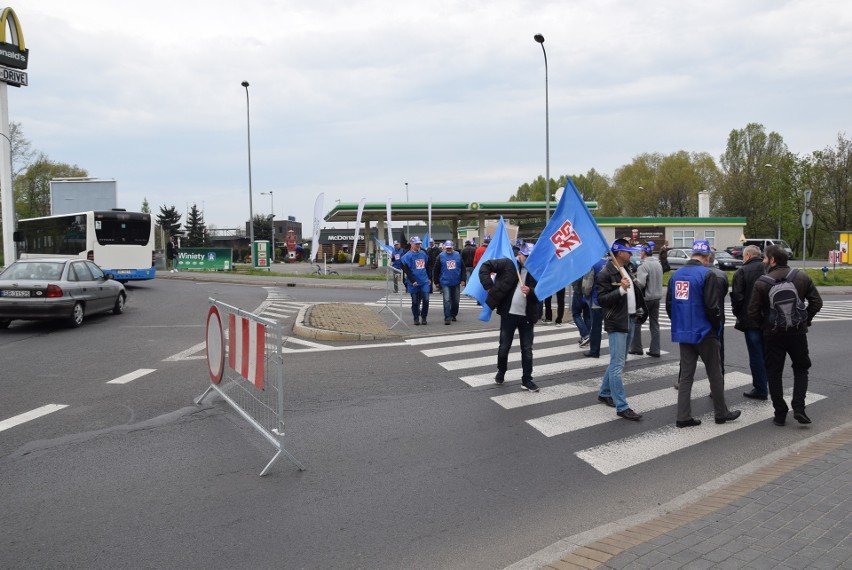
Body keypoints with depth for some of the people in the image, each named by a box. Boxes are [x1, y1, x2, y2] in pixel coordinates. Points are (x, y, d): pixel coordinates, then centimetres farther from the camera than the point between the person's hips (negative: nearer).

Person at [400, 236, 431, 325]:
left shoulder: (423, 253, 9)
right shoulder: (408, 256, -8)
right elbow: (406, 270, -11)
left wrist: (429, 278, 16)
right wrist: (412, 281, -15)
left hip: (424, 282, 3)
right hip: (414, 283, -3)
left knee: (426, 300, -3)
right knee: (415, 302, 6)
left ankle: (424, 317, 13)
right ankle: (416, 319, 19)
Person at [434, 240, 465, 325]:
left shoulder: (458, 255, 4)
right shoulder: (441, 256, -2)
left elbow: (463, 268, 7)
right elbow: (436, 270, 3)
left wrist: (463, 279, 0)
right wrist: (437, 282, 4)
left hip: (456, 283, 3)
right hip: (445, 283, -3)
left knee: (456, 300, 10)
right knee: (447, 300, -11)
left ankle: (453, 315, 29)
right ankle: (447, 318, -8)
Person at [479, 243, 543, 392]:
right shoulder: (508, 264, -4)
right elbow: (485, 266, -3)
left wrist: (530, 291, -20)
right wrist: (489, 287, -10)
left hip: (527, 316, 2)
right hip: (508, 314, -2)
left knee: (527, 349, 5)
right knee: (504, 346, 9)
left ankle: (527, 380, 15)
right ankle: (500, 372, 33)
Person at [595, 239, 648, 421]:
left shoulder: (626, 270, 15)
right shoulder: (605, 274, -14)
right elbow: (602, 299, -20)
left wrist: (638, 310, 20)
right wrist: (621, 289, -28)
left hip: (630, 321, 10)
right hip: (616, 323, -10)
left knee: (617, 363, 17)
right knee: (617, 365, -9)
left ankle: (604, 393, 32)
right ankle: (621, 407, -9)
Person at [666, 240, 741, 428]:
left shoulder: (676, 274, 7)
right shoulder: (707, 274, -14)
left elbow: (669, 305, 11)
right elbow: (712, 306, -17)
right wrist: (717, 327, -2)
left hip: (682, 333, 6)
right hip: (703, 333, -6)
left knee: (685, 375, 9)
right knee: (715, 374, 9)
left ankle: (683, 417, 9)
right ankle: (721, 413, 21)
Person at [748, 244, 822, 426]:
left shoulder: (762, 282, -10)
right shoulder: (802, 277, -1)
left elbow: (753, 312, -11)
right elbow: (816, 302, -1)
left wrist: (765, 324, 6)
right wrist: (805, 320, 9)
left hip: (772, 334, -2)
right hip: (798, 332, 2)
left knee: (774, 374, 9)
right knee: (801, 369, 18)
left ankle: (780, 414, 11)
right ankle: (798, 408, 3)